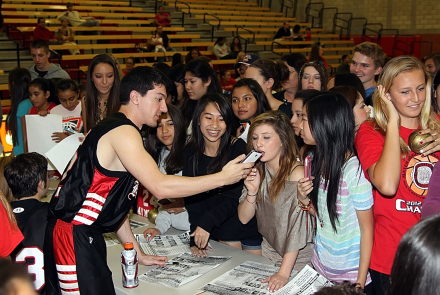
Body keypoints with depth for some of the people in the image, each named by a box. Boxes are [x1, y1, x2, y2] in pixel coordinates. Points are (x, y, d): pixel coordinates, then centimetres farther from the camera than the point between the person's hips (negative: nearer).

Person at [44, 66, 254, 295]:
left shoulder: (118, 129, 16)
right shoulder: (123, 132, -15)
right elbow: (160, 187, -25)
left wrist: (139, 253, 18)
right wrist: (222, 177, -17)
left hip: (85, 233, 10)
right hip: (73, 236, -10)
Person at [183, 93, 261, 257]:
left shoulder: (238, 148, -14)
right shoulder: (190, 153, -2)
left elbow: (234, 198, -21)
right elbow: (191, 199, -5)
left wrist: (207, 222, -35)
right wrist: (195, 238, -16)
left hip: (250, 230, -3)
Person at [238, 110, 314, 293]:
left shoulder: (296, 173, -20)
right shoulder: (257, 171, 0)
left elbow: (298, 227, -23)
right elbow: (244, 218, -2)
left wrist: (283, 273, -26)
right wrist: (252, 192, -20)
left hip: (299, 260, -5)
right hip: (268, 254, 6)